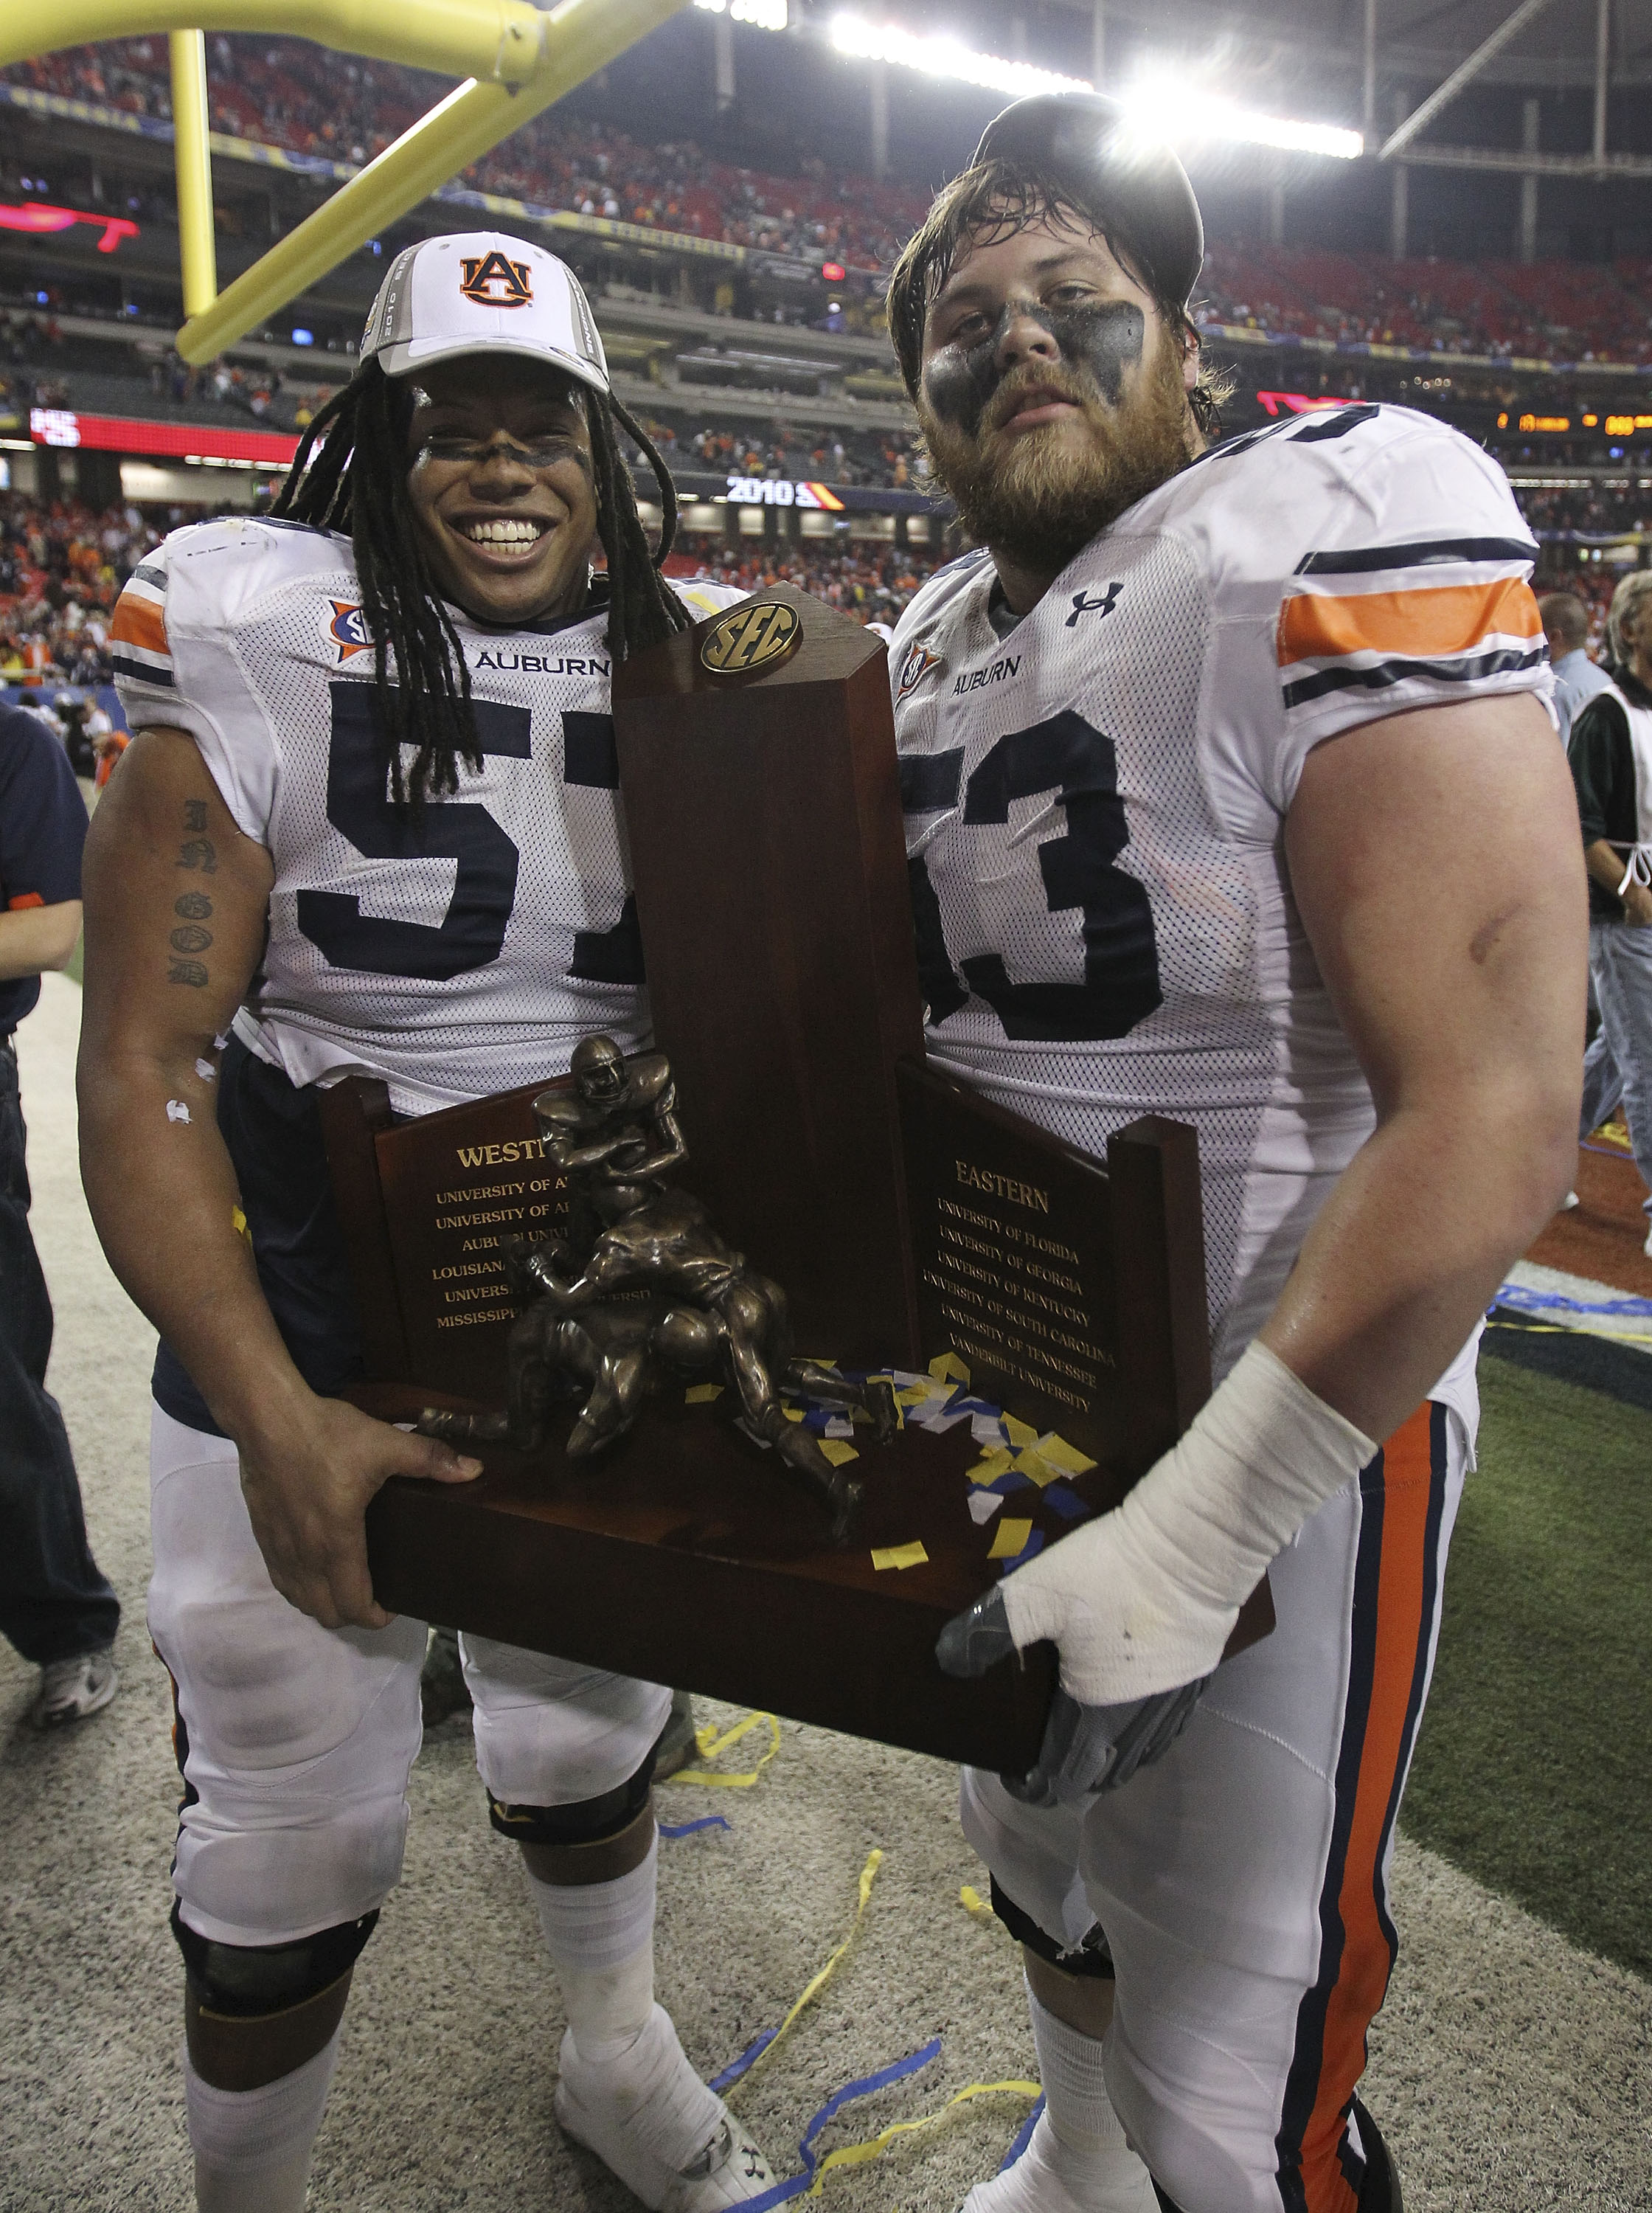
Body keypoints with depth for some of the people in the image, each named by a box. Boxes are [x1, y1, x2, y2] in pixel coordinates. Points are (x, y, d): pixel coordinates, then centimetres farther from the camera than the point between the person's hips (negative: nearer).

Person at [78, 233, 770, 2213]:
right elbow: (145, 1068, -16)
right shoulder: (264, 650, -13)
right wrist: (273, 1416, -26)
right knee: (298, 1825, 10)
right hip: (307, 1331, -4)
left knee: (594, 1717, 24)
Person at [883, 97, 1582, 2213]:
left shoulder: (1334, 521, -18)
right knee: (1032, 1838, 29)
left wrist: (1193, 1533, -27)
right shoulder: (933, 642, 7)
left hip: (1285, 1417, -8)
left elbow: (1492, 1117, -26)